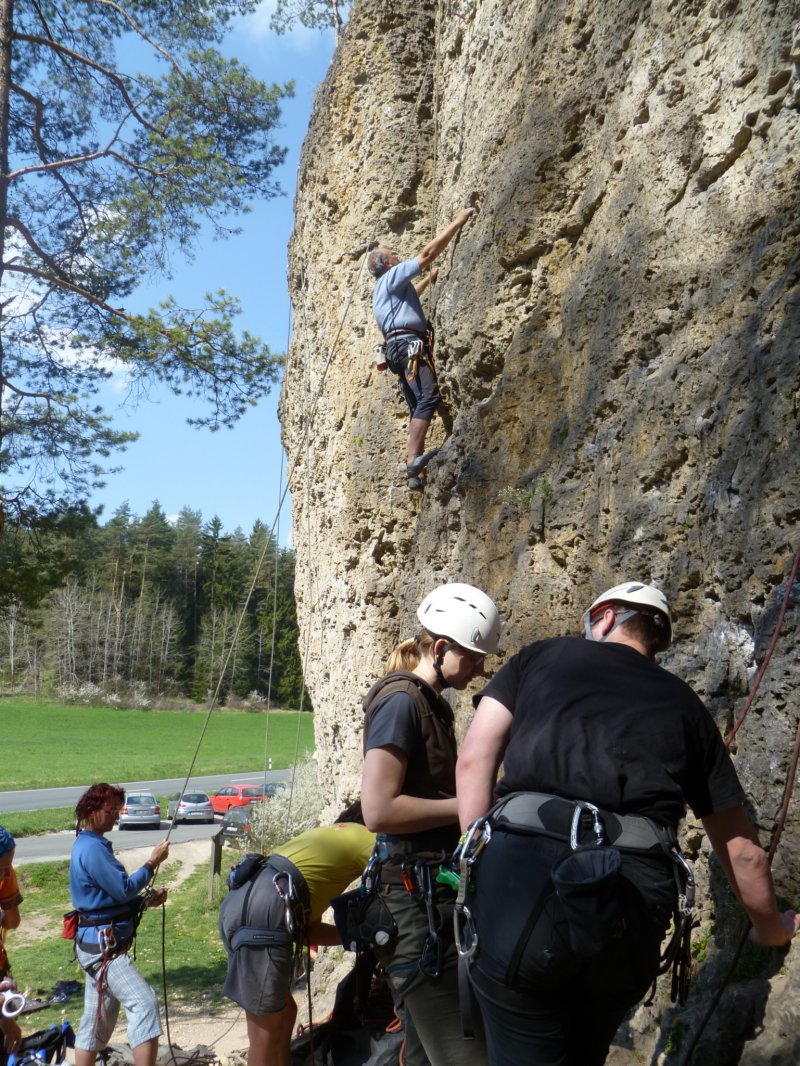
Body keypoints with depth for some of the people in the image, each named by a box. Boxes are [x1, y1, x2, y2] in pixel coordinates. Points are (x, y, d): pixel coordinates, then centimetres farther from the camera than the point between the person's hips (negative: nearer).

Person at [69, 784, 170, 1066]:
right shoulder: (92, 848, -18)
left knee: (98, 1019, 16)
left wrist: (146, 900, 5)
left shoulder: (89, 845, 14)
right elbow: (123, 889, -19)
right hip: (101, 945, -11)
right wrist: (152, 862, -10)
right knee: (144, 1002, -17)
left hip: (101, 944, 11)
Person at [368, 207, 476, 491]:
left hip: (398, 348, 10)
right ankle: (415, 458, -36)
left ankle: (415, 473, -6)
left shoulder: (385, 288, 30)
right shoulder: (393, 276, 3)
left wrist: (429, 278, 61)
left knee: (418, 408, 3)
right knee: (429, 396, -24)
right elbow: (428, 252, -4)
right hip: (408, 342, -10)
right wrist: (458, 222, 2)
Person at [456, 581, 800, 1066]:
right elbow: (742, 849, 28)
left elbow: (474, 759, 7)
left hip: (521, 871, -2)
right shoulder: (684, 704, 24)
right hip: (634, 897, 3)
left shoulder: (539, 656, 19)